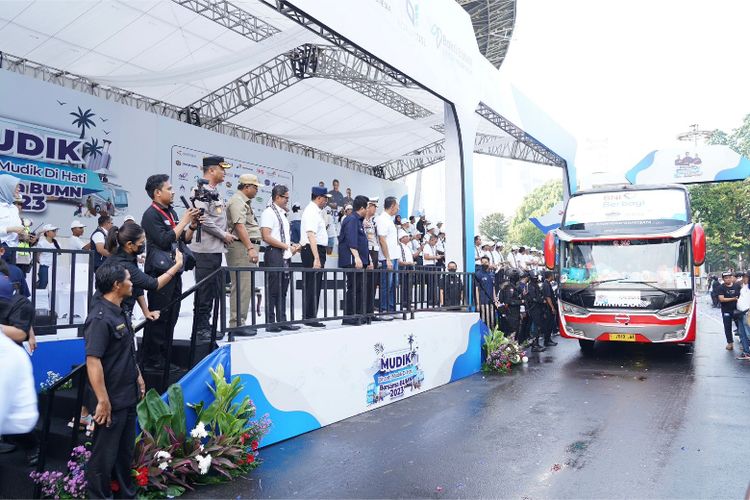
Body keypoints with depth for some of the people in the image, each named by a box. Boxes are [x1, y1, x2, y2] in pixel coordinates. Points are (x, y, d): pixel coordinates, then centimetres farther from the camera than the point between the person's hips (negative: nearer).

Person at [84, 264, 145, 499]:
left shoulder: (120, 312, 8)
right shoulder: (100, 318, -22)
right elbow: (93, 361, -26)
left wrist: (138, 376, 21)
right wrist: (103, 400, -26)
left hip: (128, 396, 9)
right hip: (112, 400, -9)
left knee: (126, 450, 21)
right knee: (105, 454, 6)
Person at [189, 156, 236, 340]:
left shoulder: (215, 192, 19)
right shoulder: (200, 191, -11)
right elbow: (203, 218, -20)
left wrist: (226, 234, 9)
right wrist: (223, 235, -12)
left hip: (216, 248, 10)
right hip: (205, 249, -10)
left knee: (213, 290, 12)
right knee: (204, 290, -4)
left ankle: (205, 327, 21)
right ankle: (201, 328, 4)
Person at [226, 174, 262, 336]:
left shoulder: (245, 202, 23)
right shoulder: (237, 201, -8)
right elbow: (240, 226, -19)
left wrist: (253, 248, 20)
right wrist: (250, 248, -24)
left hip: (249, 246, 10)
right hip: (242, 247, -10)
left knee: (247, 286, 11)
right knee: (241, 286, -10)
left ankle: (241, 322, 17)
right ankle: (236, 324, -7)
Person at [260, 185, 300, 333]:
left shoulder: (282, 214, 19)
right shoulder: (269, 213, -8)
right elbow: (266, 237, -17)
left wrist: (292, 245, 9)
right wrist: (287, 247, -14)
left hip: (285, 255, 9)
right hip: (274, 255, -9)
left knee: (282, 290, 11)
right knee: (273, 290, -5)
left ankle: (282, 321, 17)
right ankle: (270, 323, 2)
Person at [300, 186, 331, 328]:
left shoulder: (316, 211, 18)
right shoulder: (312, 212, -14)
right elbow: (311, 236, -25)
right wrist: (317, 258, -29)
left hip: (317, 251, 11)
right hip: (313, 251, -11)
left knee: (314, 287, 13)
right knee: (312, 286, -7)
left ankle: (310, 317, 20)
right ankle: (310, 318, -3)